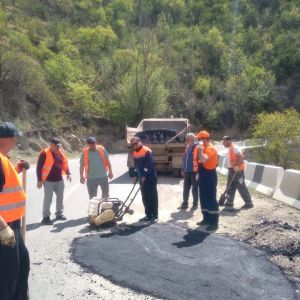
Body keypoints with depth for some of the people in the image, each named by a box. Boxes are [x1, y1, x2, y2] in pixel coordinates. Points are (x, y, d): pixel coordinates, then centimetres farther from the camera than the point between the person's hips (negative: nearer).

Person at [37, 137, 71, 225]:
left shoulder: (60, 153, 8)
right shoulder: (44, 153, -11)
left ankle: (59, 214, 30)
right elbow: (39, 167, -11)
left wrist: (68, 174, 2)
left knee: (60, 197, 15)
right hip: (48, 181, -7)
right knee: (48, 199, -4)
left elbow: (65, 164, 16)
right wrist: (39, 180, -14)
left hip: (59, 180, 7)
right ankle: (46, 217, 5)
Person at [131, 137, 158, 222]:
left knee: (152, 197, -1)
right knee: (145, 198, 11)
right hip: (142, 179, 8)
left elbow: (150, 165, -19)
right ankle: (148, 215, 21)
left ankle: (155, 216, 7)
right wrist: (136, 176, 9)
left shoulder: (147, 151, -14)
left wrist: (144, 176, -20)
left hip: (150, 178, -8)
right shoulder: (135, 153, 12)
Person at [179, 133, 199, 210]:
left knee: (194, 189, 6)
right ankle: (185, 203, 22)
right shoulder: (187, 147, 12)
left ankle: (195, 204, 18)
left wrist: (198, 171, -16)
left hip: (194, 172, -7)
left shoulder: (197, 147, -12)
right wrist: (183, 169, 15)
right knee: (186, 189, 11)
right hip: (187, 172, 7)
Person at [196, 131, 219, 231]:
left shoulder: (210, 148, -16)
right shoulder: (204, 147, 14)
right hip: (204, 176, 10)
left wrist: (200, 150, -25)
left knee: (211, 199, -7)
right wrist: (199, 175, 21)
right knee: (203, 199, 15)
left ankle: (214, 223, -2)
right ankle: (206, 219, 25)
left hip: (209, 176, -10)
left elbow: (204, 159, -34)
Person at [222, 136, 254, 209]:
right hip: (231, 170, 10)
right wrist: (231, 169, 17)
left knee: (241, 187, -4)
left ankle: (249, 203, 6)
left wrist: (237, 166, -29)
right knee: (230, 187, 12)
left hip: (237, 171, -10)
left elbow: (241, 157, -24)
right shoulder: (229, 148, 15)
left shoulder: (235, 147, -15)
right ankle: (229, 203, 19)